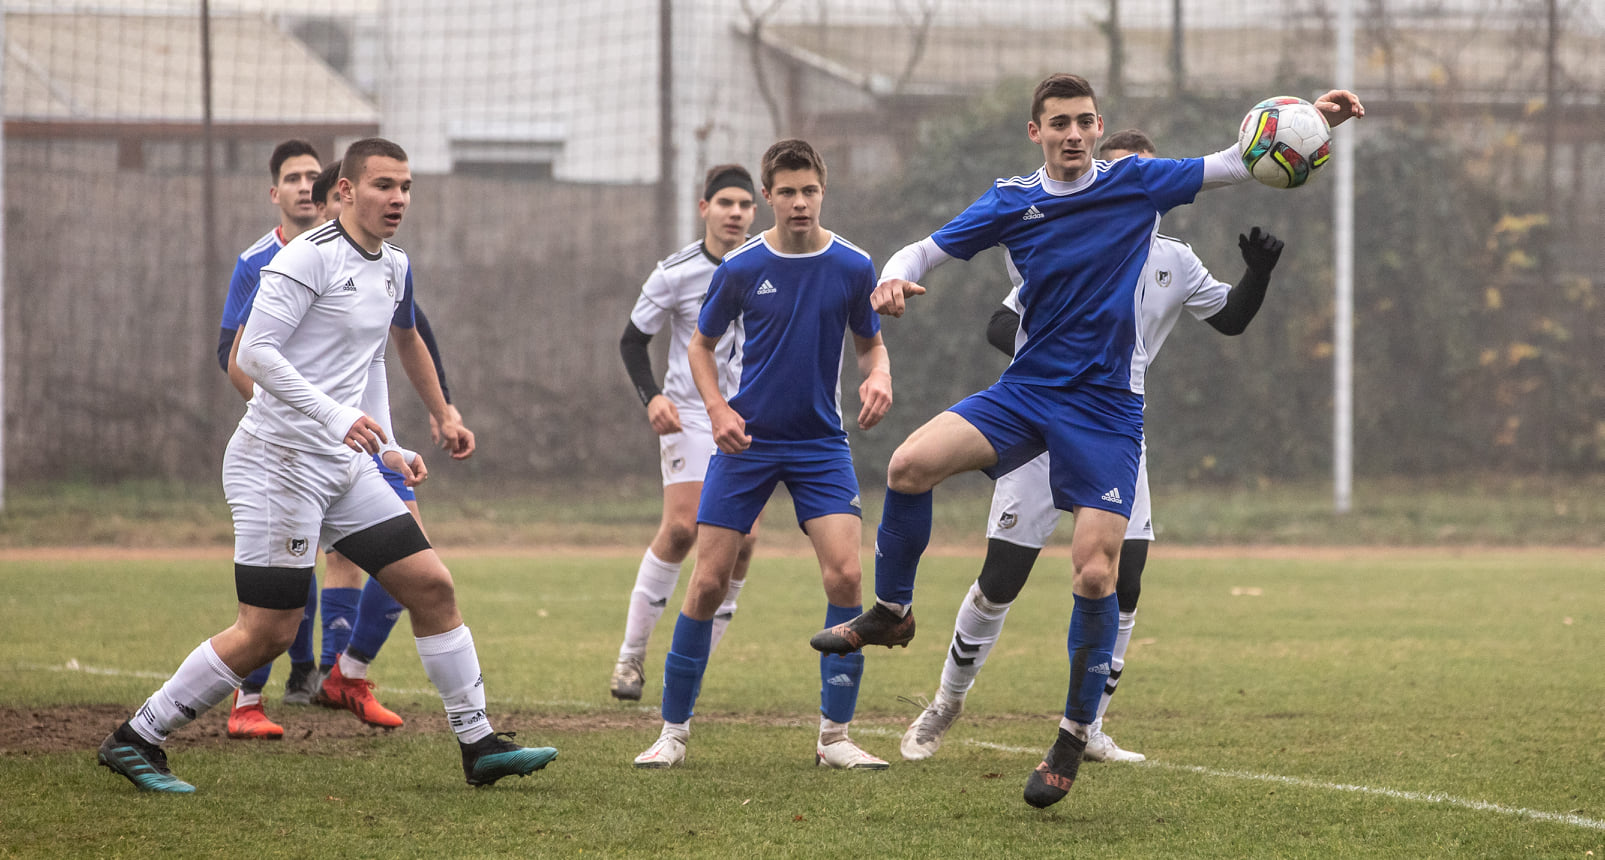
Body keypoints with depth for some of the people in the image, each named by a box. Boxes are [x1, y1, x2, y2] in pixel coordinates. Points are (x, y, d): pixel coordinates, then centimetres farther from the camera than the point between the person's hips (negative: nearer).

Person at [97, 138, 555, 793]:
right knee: (267, 633, -8)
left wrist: (386, 445, 22)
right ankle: (135, 741, 3)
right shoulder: (310, 257, -14)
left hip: (345, 466, 9)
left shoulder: (392, 267, 14)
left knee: (432, 586, 3)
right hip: (282, 462, -9)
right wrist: (336, 416, -28)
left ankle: (477, 744, 10)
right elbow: (254, 352, -21)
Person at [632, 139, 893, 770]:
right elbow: (701, 345, 8)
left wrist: (879, 376, -10)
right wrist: (718, 409, -8)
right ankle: (673, 730, 9)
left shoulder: (853, 267, -2)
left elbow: (870, 342, 13)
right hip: (746, 440, 0)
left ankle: (834, 735, -4)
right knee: (709, 581, -4)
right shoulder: (741, 268, -4)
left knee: (844, 573, -15)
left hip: (820, 441, 1)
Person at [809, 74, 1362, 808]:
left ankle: (1075, 736, 6)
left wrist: (1316, 119, -11)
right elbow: (925, 251, 7)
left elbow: (1239, 163, 3)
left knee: (1095, 573, -11)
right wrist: (894, 279, -17)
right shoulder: (1009, 204, 3)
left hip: (1106, 409, -2)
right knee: (910, 465, -21)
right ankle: (890, 612, 4)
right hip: (1026, 390, 2)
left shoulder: (1137, 184, 0)